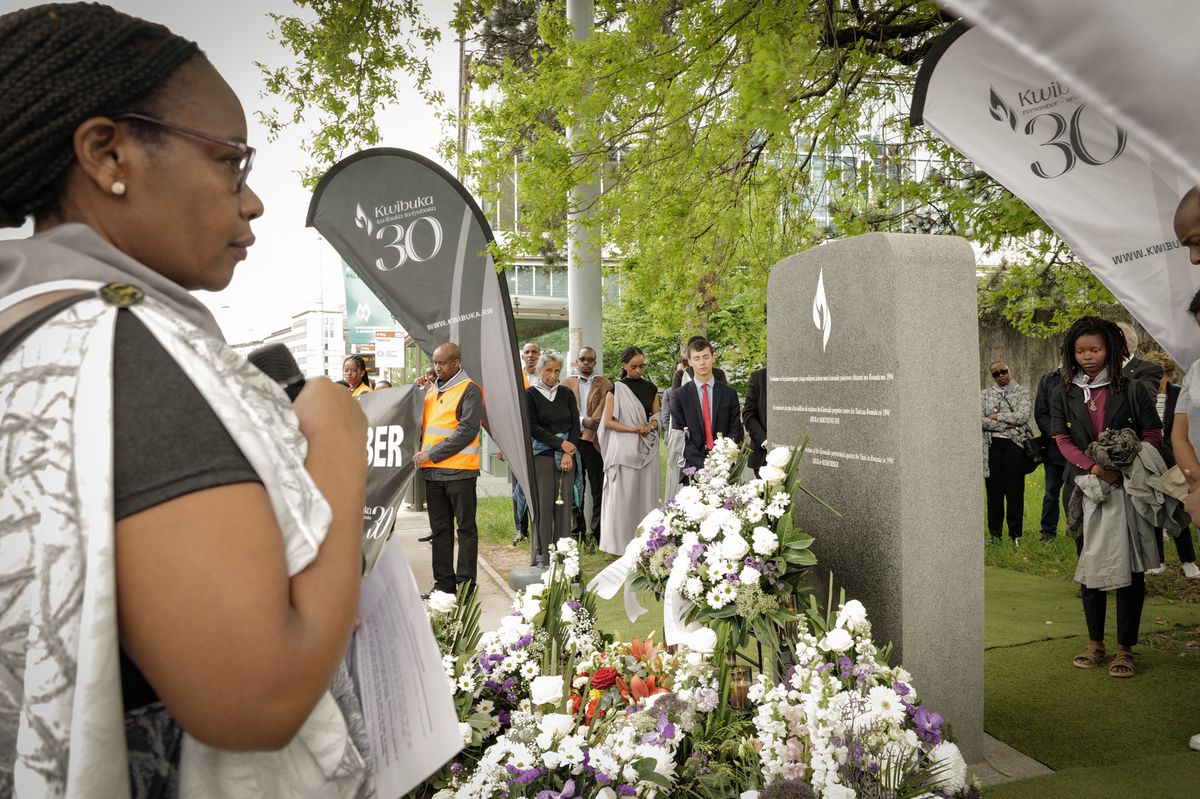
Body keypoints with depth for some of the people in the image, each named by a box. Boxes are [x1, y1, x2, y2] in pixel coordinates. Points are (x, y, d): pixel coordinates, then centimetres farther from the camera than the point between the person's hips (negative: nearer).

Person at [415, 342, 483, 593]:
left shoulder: (469, 390, -6)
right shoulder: (432, 389, 16)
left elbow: (467, 431, -15)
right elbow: (424, 424, 24)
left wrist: (432, 453, -15)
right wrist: (420, 452, 5)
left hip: (459, 470, -7)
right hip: (432, 470, 7)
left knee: (465, 527, 2)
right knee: (440, 529, 11)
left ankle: (465, 582, 6)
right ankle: (444, 581, 18)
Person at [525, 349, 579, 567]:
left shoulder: (566, 394, 11)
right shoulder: (530, 394, 1)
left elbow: (576, 425, 7)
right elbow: (532, 428, -6)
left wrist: (568, 453, -6)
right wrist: (560, 443, -9)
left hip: (566, 457, 4)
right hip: (541, 456, -3)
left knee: (564, 506, 3)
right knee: (543, 507, -4)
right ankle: (541, 556, 3)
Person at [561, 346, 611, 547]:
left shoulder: (604, 384, 7)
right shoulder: (567, 383, 11)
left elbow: (604, 410, -4)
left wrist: (592, 423, -15)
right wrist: (583, 421, -10)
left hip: (595, 442, -2)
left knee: (598, 490, -2)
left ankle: (597, 533, 4)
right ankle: (578, 531, 17)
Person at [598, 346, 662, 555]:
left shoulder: (651, 388, 10)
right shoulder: (615, 389, 0)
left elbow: (657, 416, 14)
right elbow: (608, 421, -4)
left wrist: (651, 426, -9)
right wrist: (634, 429, -13)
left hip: (647, 449, 3)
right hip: (624, 449, -3)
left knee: (646, 494, 4)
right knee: (623, 495, -3)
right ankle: (621, 542, 6)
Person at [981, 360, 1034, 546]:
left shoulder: (1022, 392, 5)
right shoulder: (985, 394, 10)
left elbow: (1023, 416, -11)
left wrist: (996, 416, -7)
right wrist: (1006, 425, -10)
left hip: (1015, 445, -2)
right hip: (992, 445, 2)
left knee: (1015, 490, 1)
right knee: (994, 490, 4)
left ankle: (1015, 534, 10)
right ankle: (994, 533, 13)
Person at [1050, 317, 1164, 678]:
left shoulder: (1132, 390, 1)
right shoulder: (1063, 394, 6)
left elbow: (1153, 435, 0)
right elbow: (1062, 440, -1)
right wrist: (1094, 468, -17)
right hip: (1085, 487, 2)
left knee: (1129, 568, -1)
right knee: (1089, 566, 8)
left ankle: (1125, 649, 8)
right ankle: (1095, 643, 19)